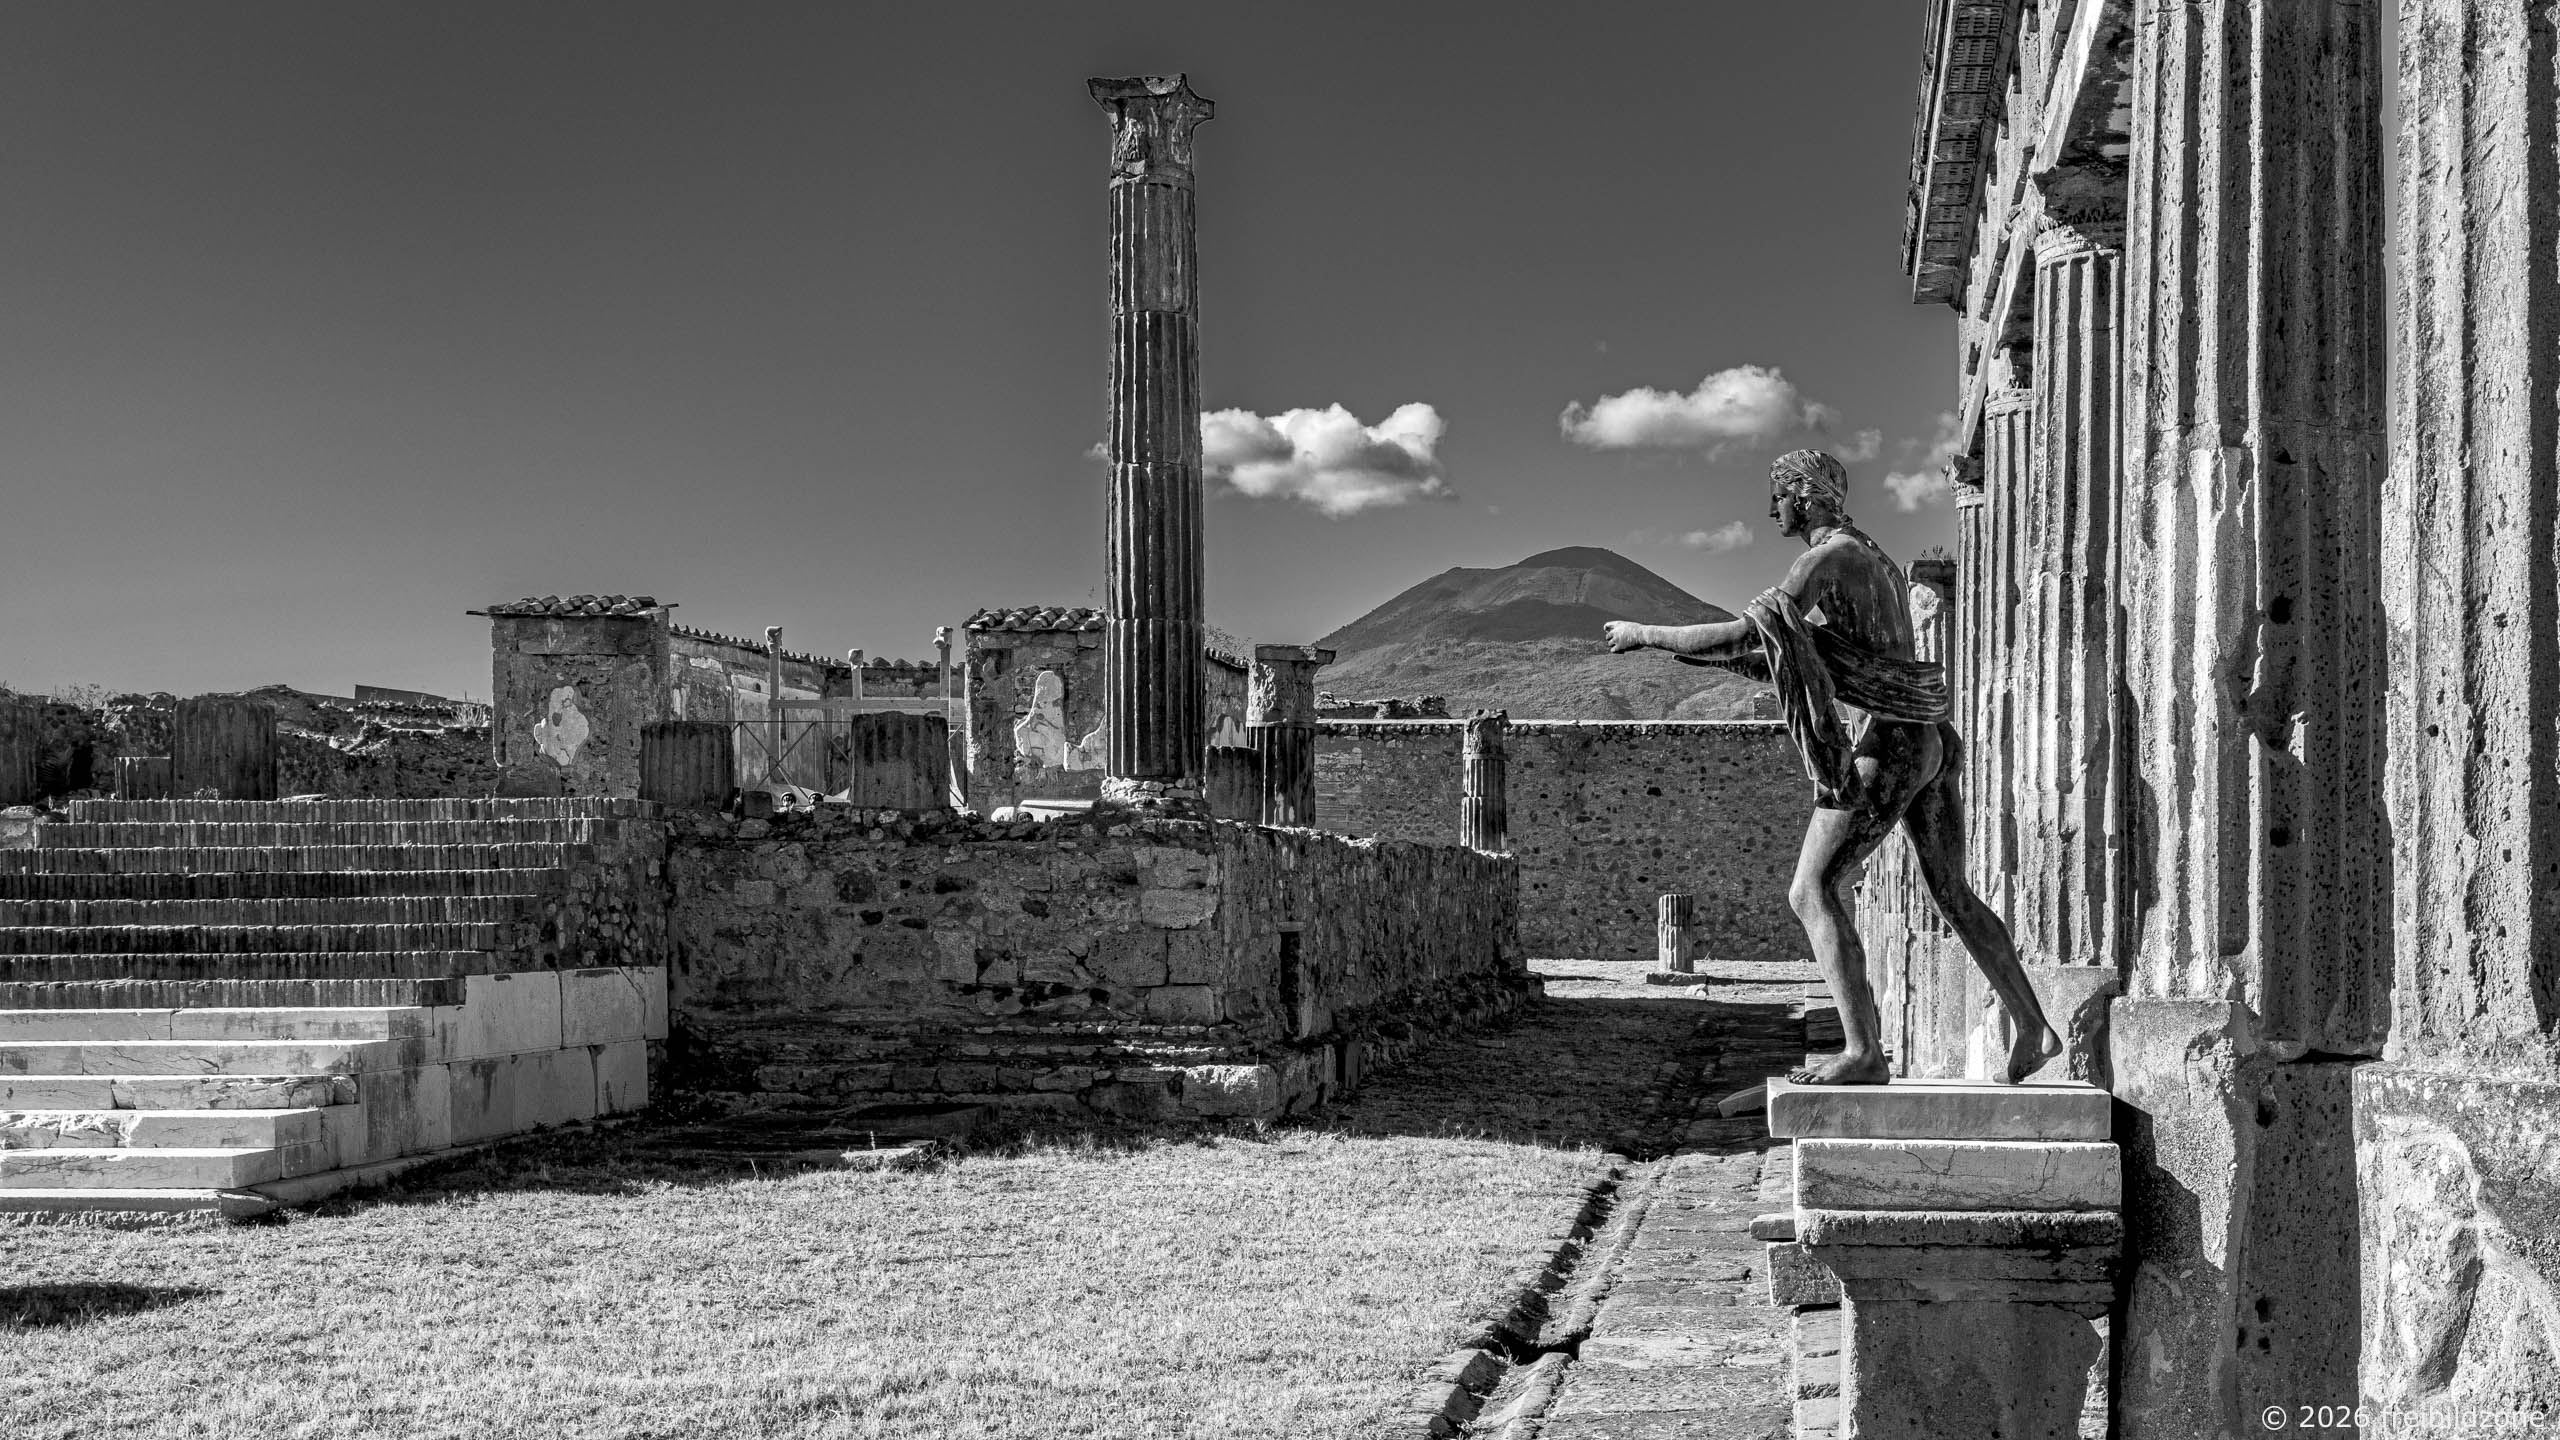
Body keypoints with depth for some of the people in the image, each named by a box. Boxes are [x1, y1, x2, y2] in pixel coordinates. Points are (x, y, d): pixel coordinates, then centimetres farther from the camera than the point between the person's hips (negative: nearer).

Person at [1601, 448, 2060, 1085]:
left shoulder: (1826, 556, -9)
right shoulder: (1881, 562, 21)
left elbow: (1747, 634, -18)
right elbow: (1817, 664, 26)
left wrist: (1646, 633, -8)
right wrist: (1719, 657, 18)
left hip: (1887, 747, -9)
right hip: (1929, 744, 9)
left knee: (1812, 891, -8)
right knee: (1954, 896, 17)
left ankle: (1863, 1051, -13)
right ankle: (2031, 1027, 20)